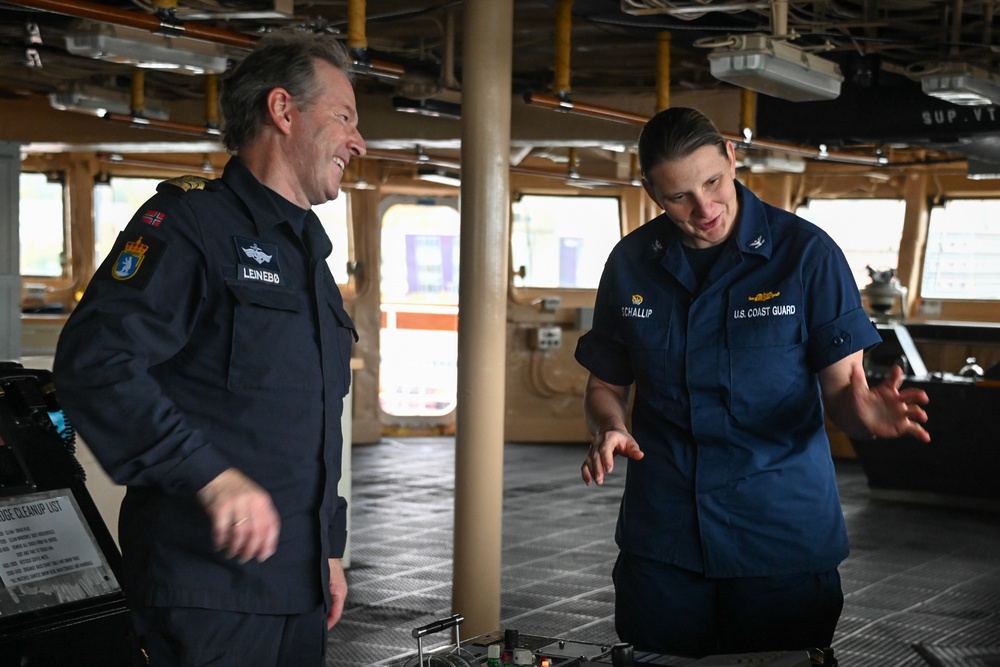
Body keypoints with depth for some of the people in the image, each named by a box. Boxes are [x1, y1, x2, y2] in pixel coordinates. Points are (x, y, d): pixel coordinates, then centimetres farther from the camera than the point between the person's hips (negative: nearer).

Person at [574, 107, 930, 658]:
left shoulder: (807, 252, -7)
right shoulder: (630, 262, 3)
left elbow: (842, 385, -7)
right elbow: (607, 385, 12)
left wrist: (863, 408, -30)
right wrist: (609, 429, -11)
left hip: (785, 535, -2)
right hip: (661, 537, 3)